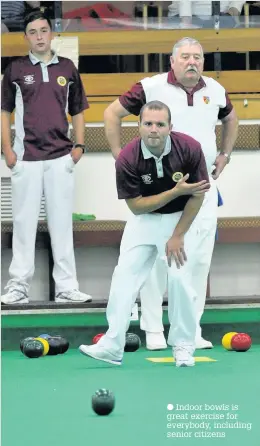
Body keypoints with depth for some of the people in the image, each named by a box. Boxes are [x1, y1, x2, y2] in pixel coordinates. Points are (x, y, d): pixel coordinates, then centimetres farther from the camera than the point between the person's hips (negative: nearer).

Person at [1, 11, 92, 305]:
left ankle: (66, 287, 7)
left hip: (61, 159, 2)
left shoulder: (67, 69, 8)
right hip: (26, 159, -2)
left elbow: (78, 111, 14)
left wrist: (79, 145, 2)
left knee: (62, 222, 3)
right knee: (24, 222, 1)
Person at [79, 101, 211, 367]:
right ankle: (112, 346, -8)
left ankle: (183, 346, 3)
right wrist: (175, 192, -26)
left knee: (179, 278, -14)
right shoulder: (127, 159, -21)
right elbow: (136, 205, -15)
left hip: (181, 218, -1)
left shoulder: (189, 149, -21)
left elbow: (197, 195, -11)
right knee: (124, 275, -10)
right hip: (144, 219, 1)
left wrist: (178, 236, -12)